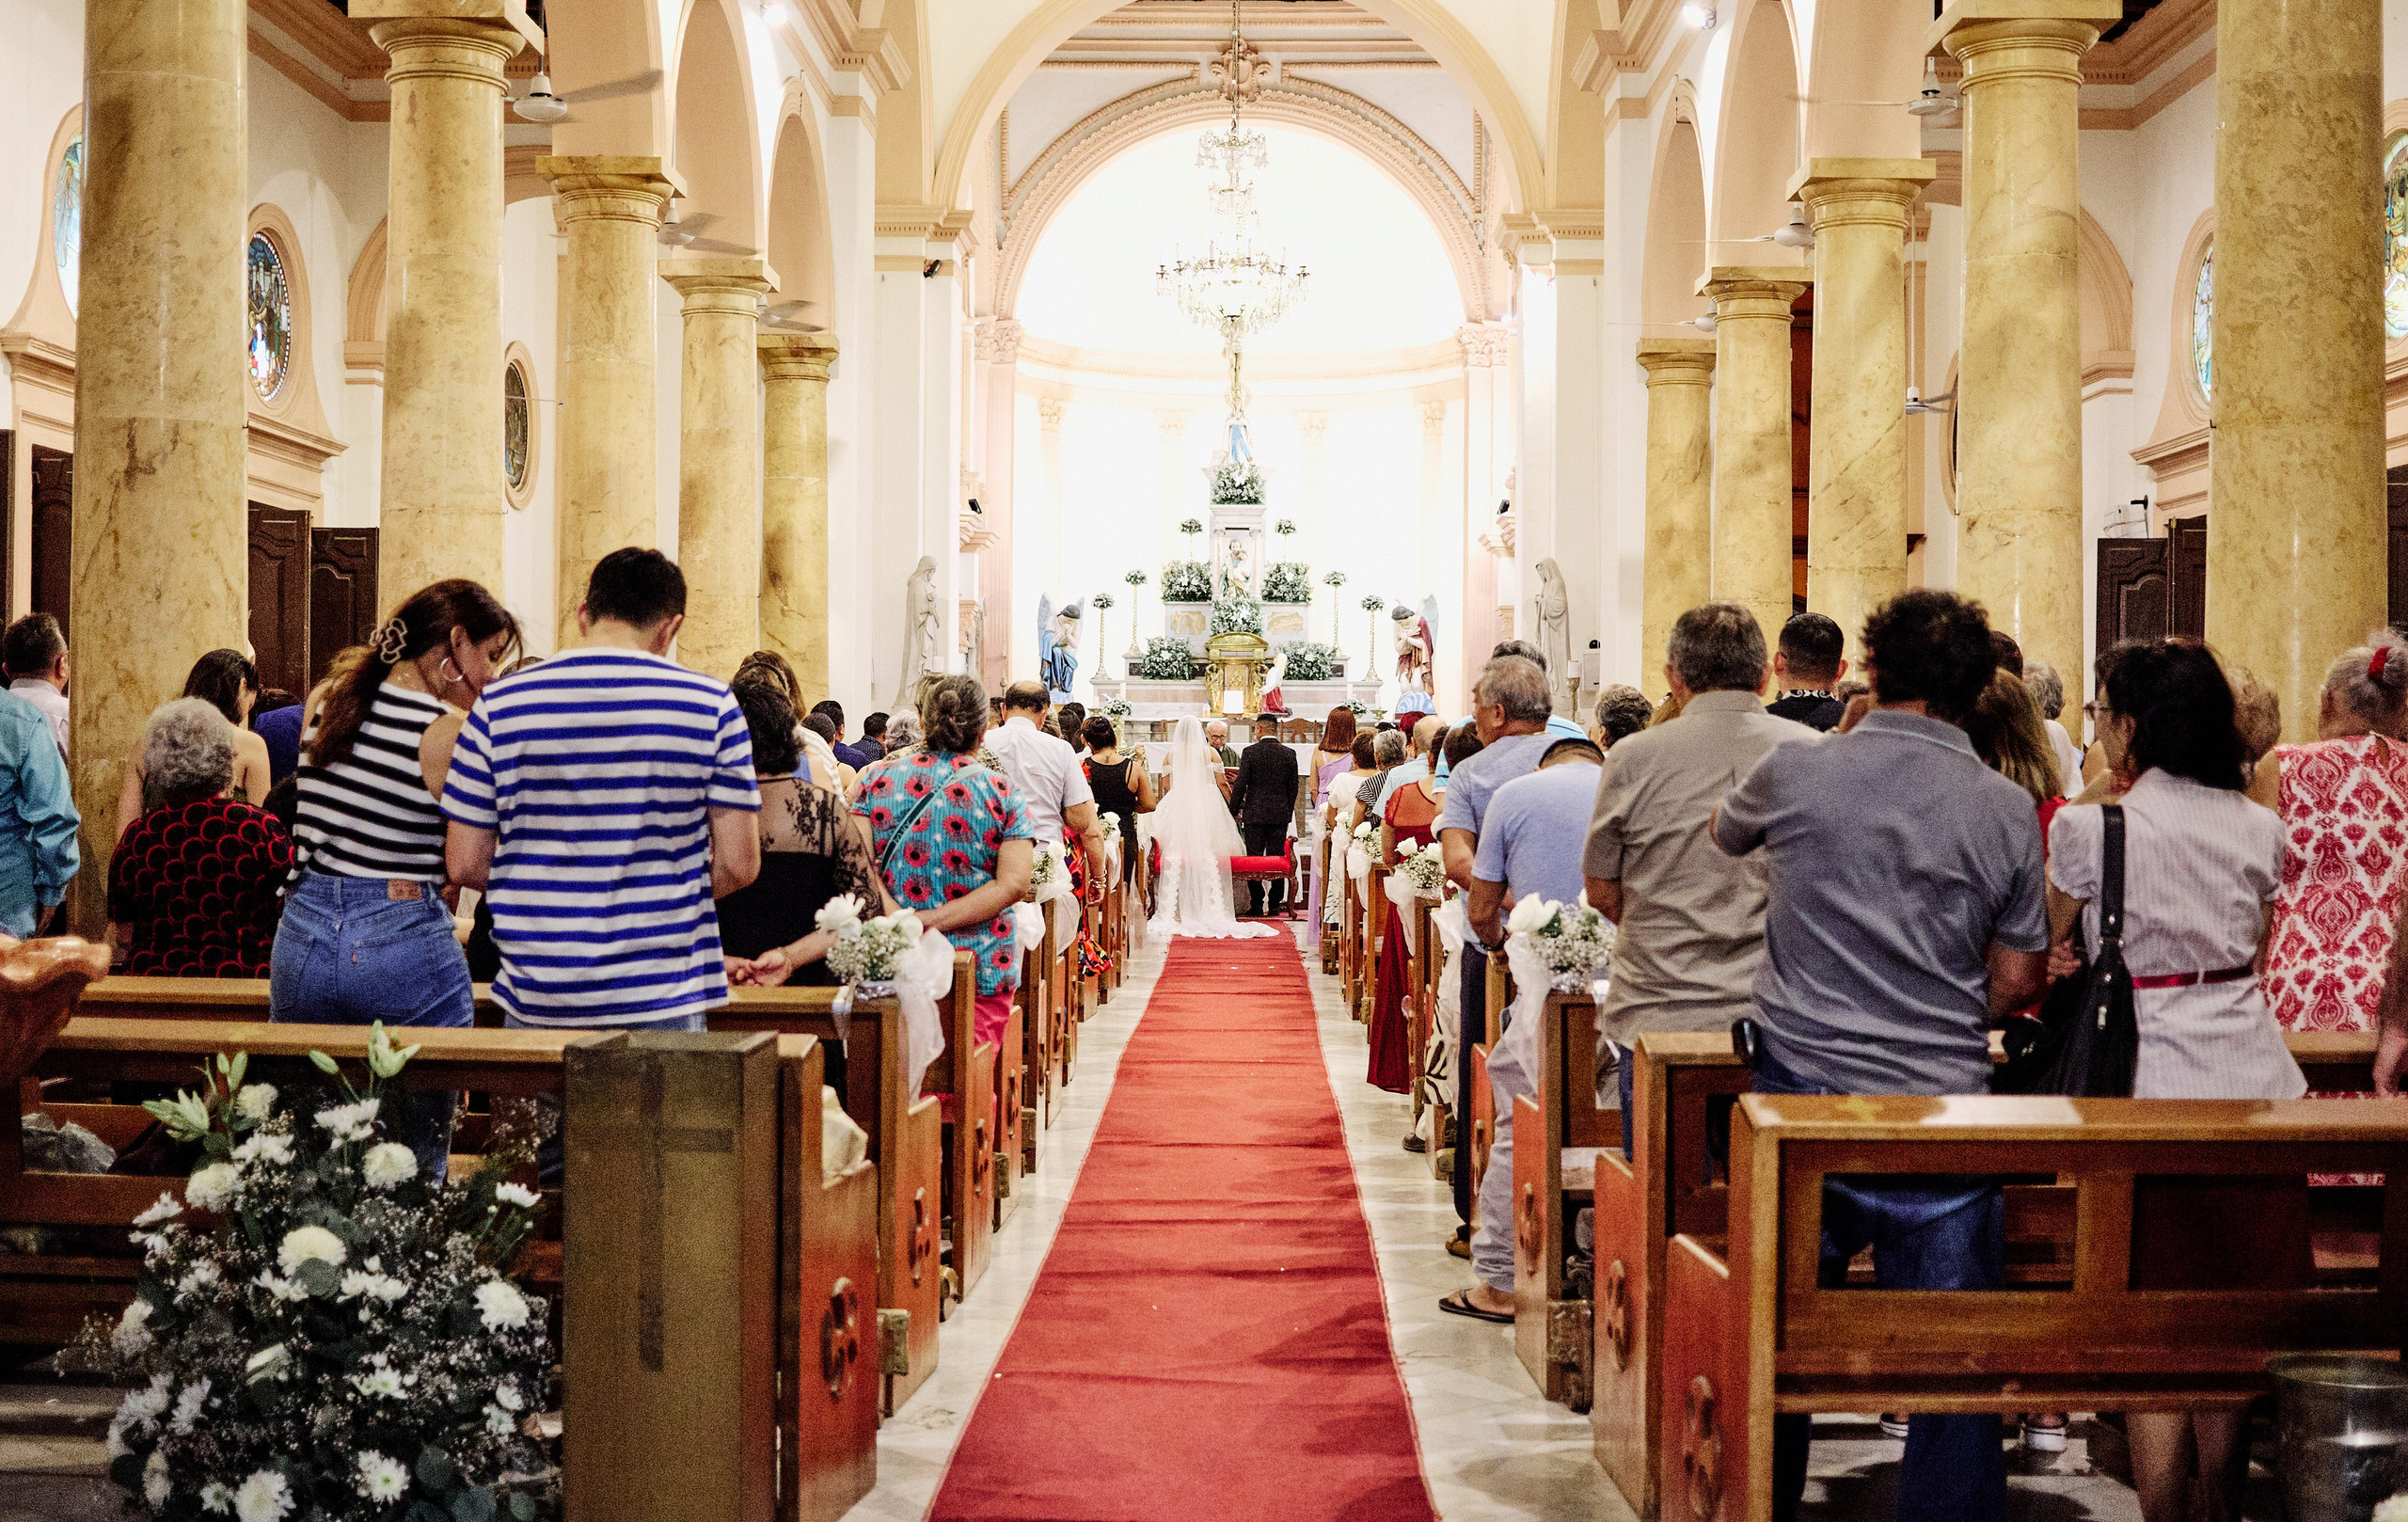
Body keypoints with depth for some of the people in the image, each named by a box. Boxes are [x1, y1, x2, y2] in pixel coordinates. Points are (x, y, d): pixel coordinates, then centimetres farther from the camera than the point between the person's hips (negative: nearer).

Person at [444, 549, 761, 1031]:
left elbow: (465, 864, 2)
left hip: (534, 999, 2)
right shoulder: (710, 703, -4)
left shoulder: (498, 705, 0)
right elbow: (738, 865, -5)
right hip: (663, 997, -1)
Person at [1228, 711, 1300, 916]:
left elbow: (1240, 784, -8)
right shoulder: (1289, 754, 1)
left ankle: (1256, 904, 3)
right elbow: (1293, 787, 6)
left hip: (1254, 814, -3)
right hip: (1280, 814, 3)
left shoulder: (1250, 752, -7)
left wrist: (1234, 810, 0)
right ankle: (1275, 903, 7)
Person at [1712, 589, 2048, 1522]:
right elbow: (2018, 981, 4)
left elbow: (1724, 835, 20)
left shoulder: (1793, 772, -3)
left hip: (1801, 1093, 1)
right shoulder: (2007, 808, -2)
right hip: (1942, 1107, -1)